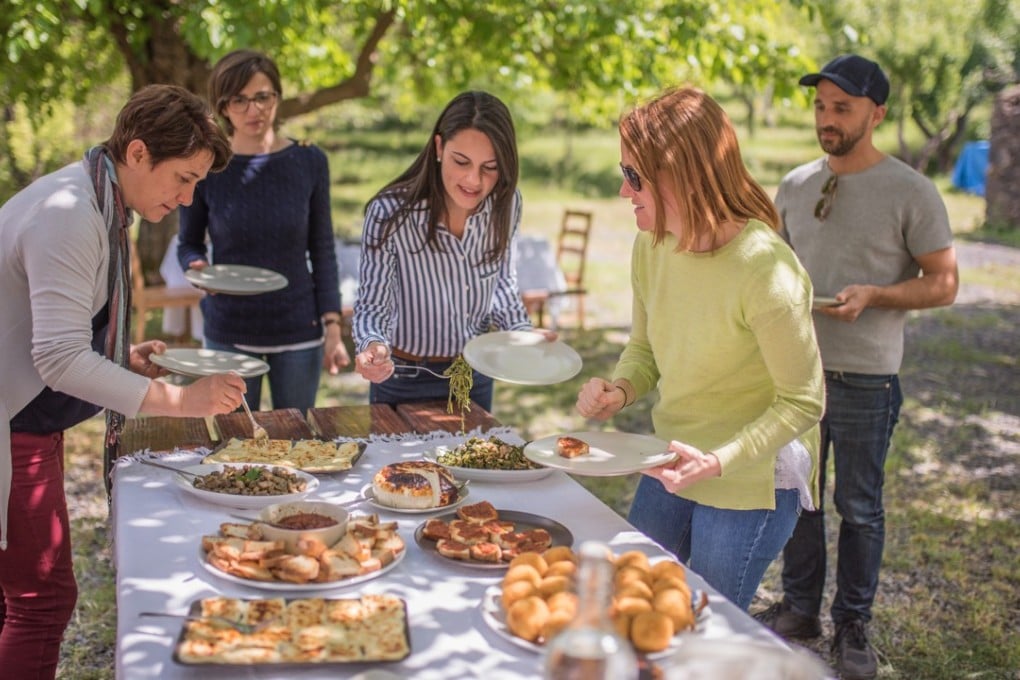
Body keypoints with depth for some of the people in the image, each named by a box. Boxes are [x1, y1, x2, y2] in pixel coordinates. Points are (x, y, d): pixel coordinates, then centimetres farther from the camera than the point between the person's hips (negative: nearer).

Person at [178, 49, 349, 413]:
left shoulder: (310, 161, -2)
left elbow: (322, 250, 3)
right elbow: (188, 245, 6)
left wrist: (333, 327, -1)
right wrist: (197, 266, -17)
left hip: (299, 330, 1)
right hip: (228, 332, -1)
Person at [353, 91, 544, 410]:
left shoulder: (505, 204, -12)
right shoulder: (390, 213, -26)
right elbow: (372, 305, -18)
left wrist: (523, 333, -10)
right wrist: (373, 346, -38)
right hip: (404, 382, -4)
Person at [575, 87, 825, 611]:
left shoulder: (766, 270, -27)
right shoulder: (651, 246, -6)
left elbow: (803, 404, -20)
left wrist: (718, 462, -30)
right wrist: (619, 390, -12)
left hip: (750, 482, -7)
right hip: (671, 468, 7)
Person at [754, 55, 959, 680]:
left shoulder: (911, 193, -9)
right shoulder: (795, 186, 6)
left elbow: (944, 283, -6)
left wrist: (871, 294, -21)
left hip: (865, 377, -4)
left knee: (859, 507, 8)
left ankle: (853, 626, 24)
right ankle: (800, 609, 31)